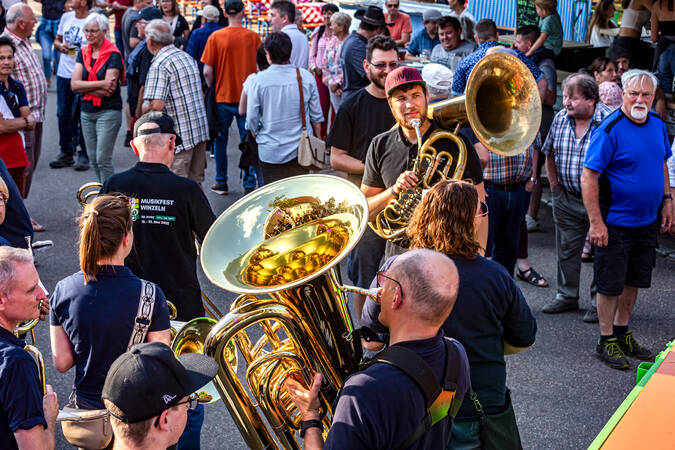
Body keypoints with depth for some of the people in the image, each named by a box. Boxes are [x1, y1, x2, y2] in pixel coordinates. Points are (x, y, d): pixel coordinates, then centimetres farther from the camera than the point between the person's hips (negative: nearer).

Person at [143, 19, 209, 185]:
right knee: (196, 182, 17)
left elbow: (156, 105, -23)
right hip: (200, 129, 8)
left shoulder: (159, 65, -14)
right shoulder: (187, 57, 13)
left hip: (180, 134, -8)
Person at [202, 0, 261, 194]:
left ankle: (221, 183, 20)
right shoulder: (253, 37, -5)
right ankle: (250, 184, 6)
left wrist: (211, 91, 9)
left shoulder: (215, 37, -8)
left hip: (222, 97, 0)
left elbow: (207, 72, -8)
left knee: (220, 140, 14)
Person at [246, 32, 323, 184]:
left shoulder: (258, 80, -12)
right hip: (301, 150, 2)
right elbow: (316, 116, 3)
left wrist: (258, 137, 14)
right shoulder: (306, 77, -5)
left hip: (270, 152, -2)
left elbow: (251, 119, -6)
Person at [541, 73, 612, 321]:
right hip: (567, 199, 5)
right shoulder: (560, 118, 3)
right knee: (566, 249, 14)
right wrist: (554, 184, 13)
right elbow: (549, 153, 18)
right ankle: (567, 295, 29)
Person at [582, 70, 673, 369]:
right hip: (615, 223, -6)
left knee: (634, 281, 16)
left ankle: (622, 333, 31)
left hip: (647, 221, 7)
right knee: (611, 284, 3)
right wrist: (596, 222, -21)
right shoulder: (610, 130, -18)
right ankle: (606, 341, 17)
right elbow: (589, 177, -18)